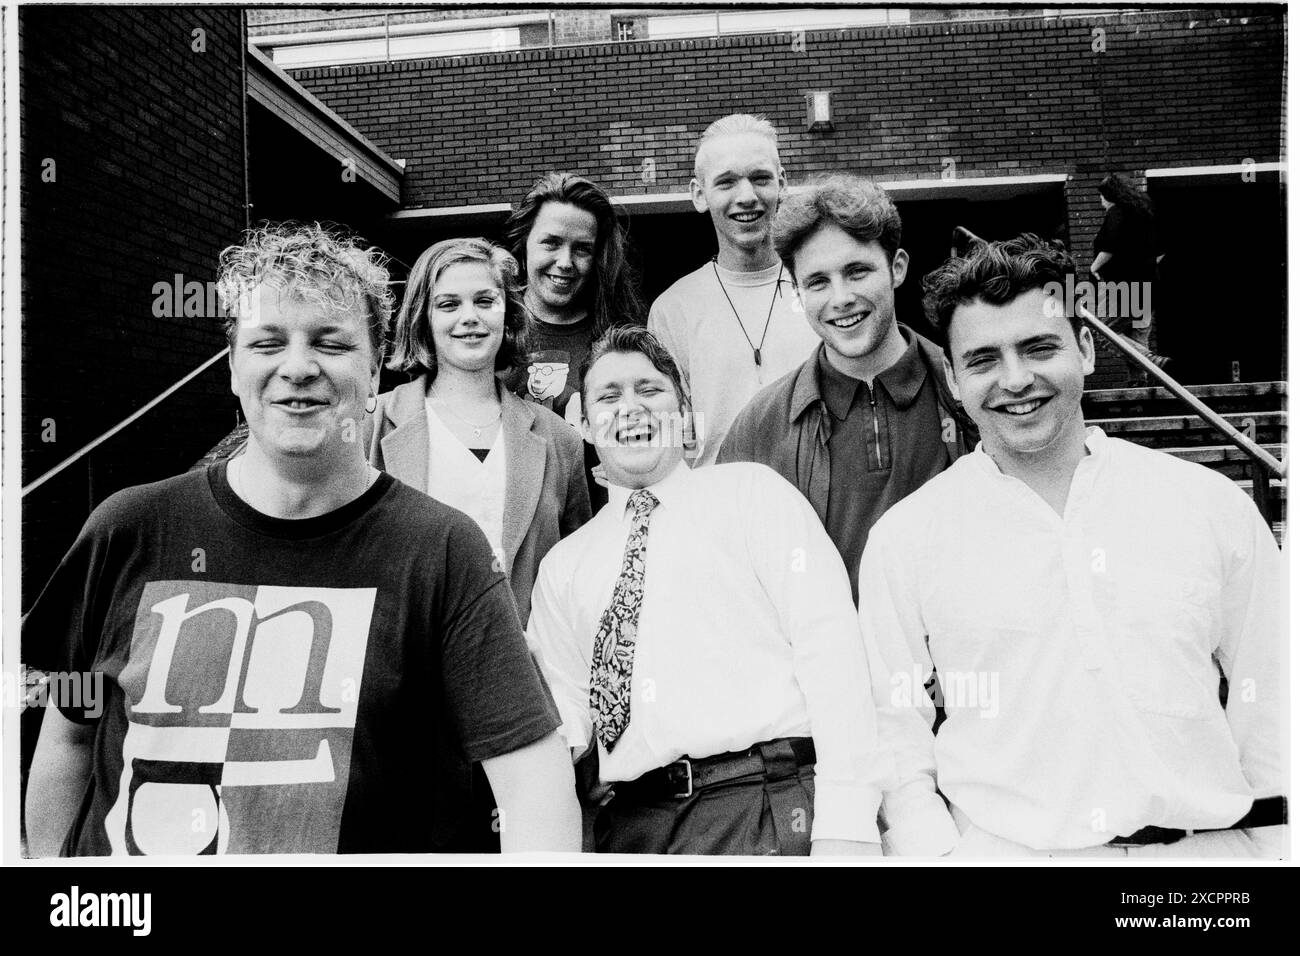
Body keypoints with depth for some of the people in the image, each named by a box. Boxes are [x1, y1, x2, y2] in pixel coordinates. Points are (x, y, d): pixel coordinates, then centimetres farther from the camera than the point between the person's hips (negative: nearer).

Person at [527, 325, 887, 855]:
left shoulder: (751, 490, 5)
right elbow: (567, 718, 16)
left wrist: (846, 822, -14)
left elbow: (829, 643, -5)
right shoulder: (563, 567, 16)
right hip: (632, 823, 4)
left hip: (768, 809, -3)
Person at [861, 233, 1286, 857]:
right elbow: (893, 728, 2)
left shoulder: (1215, 507, 4)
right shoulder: (902, 538, 0)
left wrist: (1276, 844, 4)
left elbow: (1269, 708, 10)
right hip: (1001, 848, -3)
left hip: (1206, 843, 3)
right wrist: (935, 851, -9)